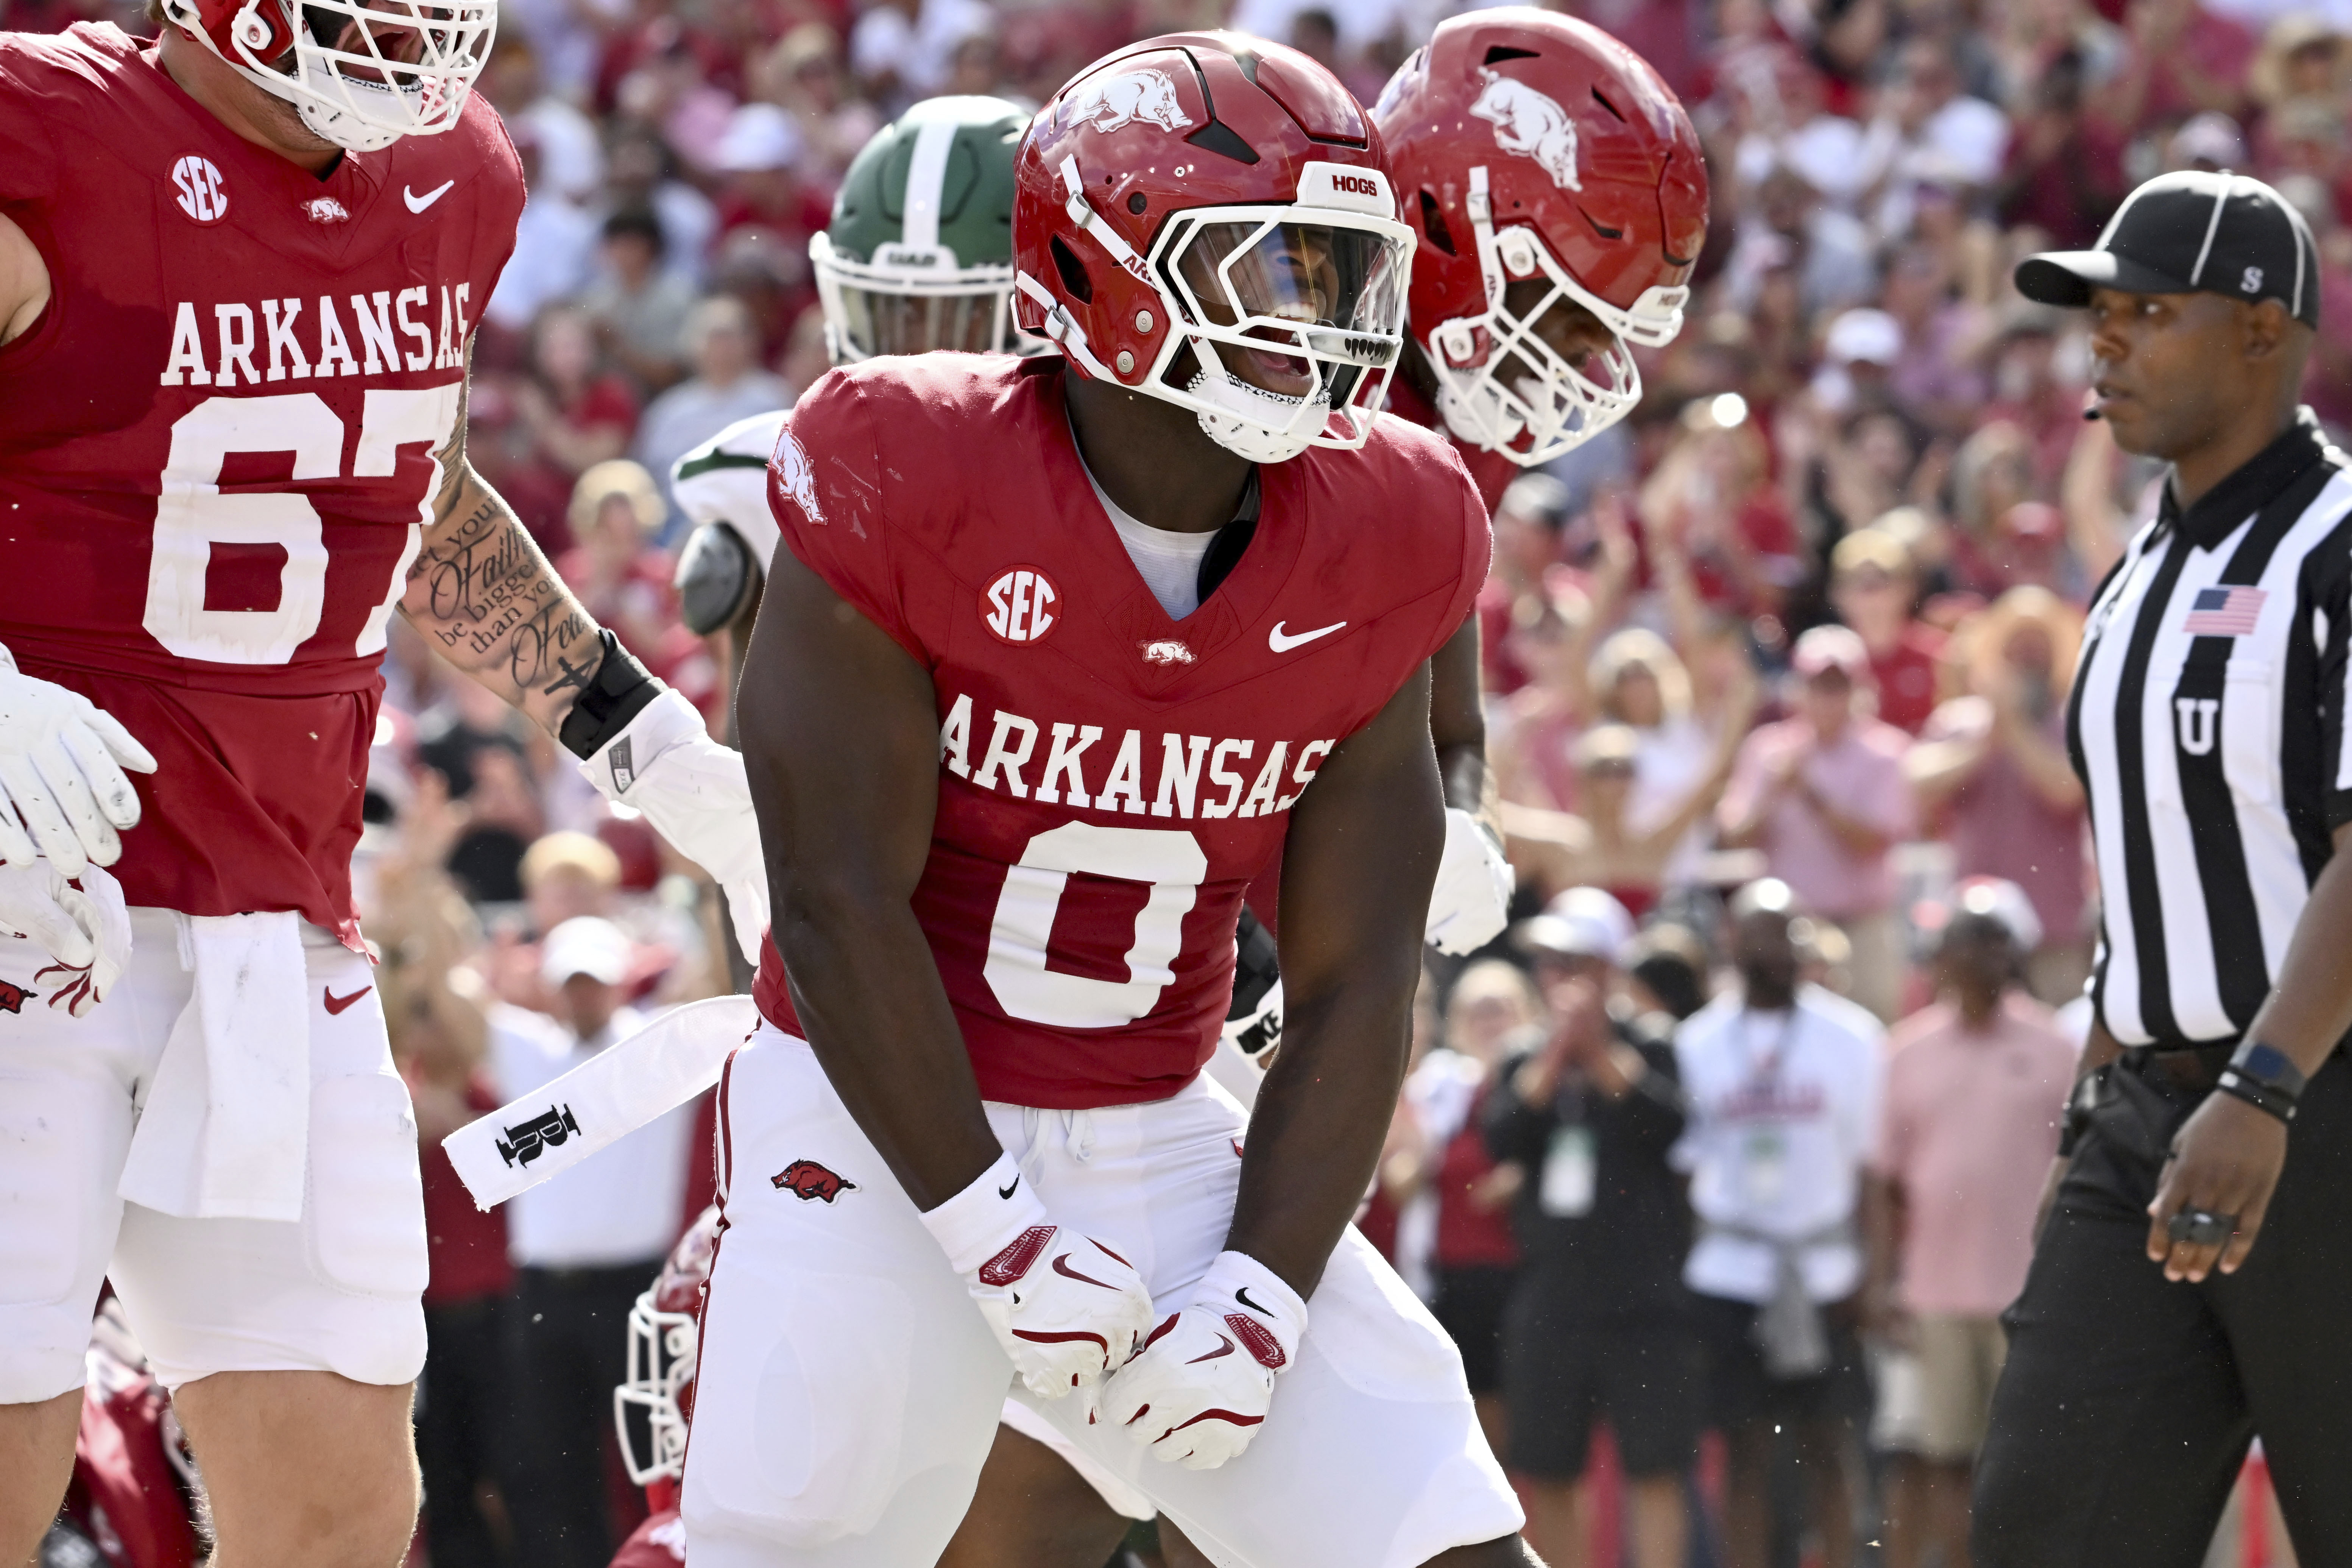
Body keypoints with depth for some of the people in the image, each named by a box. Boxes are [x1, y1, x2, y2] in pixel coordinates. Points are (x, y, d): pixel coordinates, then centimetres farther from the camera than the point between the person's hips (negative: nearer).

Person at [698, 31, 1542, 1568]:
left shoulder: (1379, 546, -3)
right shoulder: (909, 481, -17)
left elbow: (1356, 985, 0)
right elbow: (836, 898, -15)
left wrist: (1263, 1296, -10)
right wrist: (999, 1241, -16)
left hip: (1158, 1145, 4)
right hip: (888, 1136, -4)